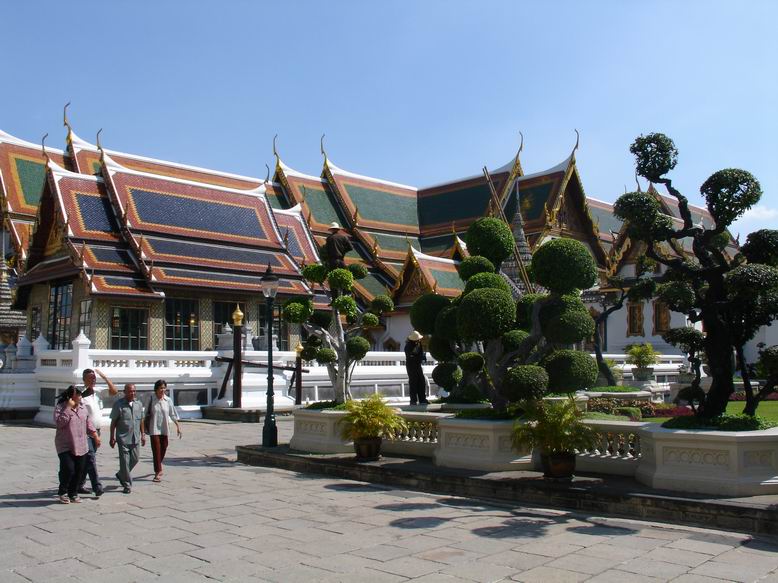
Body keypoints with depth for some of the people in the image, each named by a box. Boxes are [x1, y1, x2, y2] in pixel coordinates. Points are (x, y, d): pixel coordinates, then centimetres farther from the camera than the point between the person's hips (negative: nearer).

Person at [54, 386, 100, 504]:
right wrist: (68, 408, -24)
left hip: (81, 446, 6)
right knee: (68, 469, -12)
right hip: (65, 446, -6)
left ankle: (73, 493, 21)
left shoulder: (82, 406, 9)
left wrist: (95, 435, 13)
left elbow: (87, 422, 18)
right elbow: (59, 423, -25)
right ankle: (62, 493, 11)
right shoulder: (60, 407, -9)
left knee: (79, 471, 6)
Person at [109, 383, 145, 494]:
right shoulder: (119, 404, -6)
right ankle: (127, 485, 6)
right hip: (123, 438, -5)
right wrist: (112, 437, -5)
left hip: (135, 438, 5)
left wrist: (143, 435, 13)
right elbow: (113, 422, -4)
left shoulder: (139, 404, 8)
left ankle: (121, 475, 35)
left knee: (134, 459, 11)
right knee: (125, 461, -3)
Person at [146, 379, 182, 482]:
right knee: (156, 450, -9)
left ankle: (158, 468, 36)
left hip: (165, 429, 3)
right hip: (154, 429, -3)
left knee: (163, 449, 13)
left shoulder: (168, 400, 1)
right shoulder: (151, 399, -5)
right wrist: (145, 427, 3)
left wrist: (178, 426, 3)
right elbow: (147, 414, 1)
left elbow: (173, 414, 6)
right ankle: (158, 472, -7)